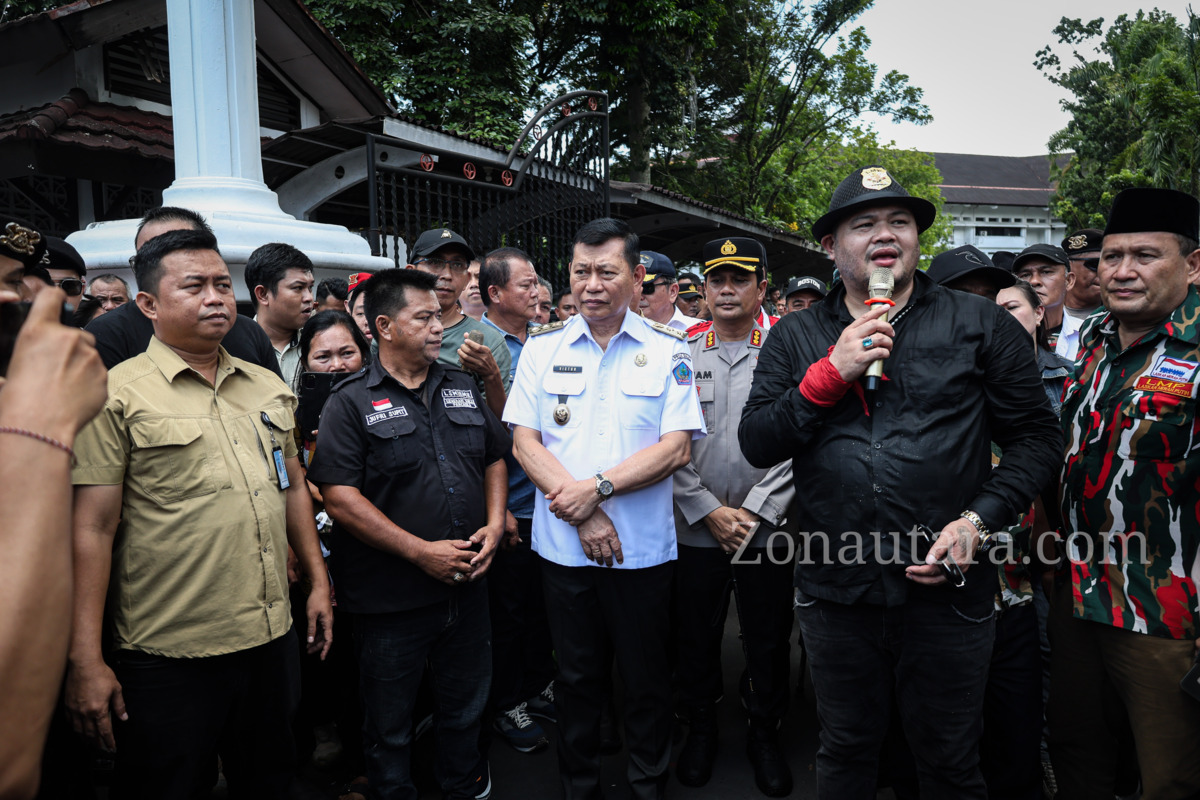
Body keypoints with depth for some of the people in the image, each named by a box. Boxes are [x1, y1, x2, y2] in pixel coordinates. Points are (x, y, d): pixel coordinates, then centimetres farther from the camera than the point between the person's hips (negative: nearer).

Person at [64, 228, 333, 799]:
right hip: (168, 659, -5)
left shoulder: (270, 387, 8)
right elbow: (93, 527, -12)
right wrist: (86, 658, -14)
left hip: (273, 641, 5)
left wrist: (318, 582, 14)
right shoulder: (117, 396, -9)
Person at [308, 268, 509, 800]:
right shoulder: (351, 403, -10)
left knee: (467, 705, 22)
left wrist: (494, 524, -2)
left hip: (468, 586, 5)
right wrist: (422, 552, -19)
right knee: (390, 725, 14)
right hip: (392, 598, -5)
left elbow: (495, 458, 15)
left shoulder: (462, 388, 7)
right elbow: (340, 497, -17)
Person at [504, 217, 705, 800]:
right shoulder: (542, 348, 3)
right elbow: (524, 443, -2)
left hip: (644, 548, -1)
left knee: (646, 680, 12)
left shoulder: (668, 350, -2)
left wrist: (598, 487, -19)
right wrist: (581, 513, -13)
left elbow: (676, 448, -9)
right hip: (562, 546, 2)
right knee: (575, 678, 16)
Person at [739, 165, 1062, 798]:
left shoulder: (982, 326, 0)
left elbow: (1035, 436, 0)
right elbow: (756, 445, -4)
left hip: (945, 589, -1)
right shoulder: (796, 337, 4)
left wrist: (977, 520, -13)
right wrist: (832, 373, -15)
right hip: (835, 595, 1)